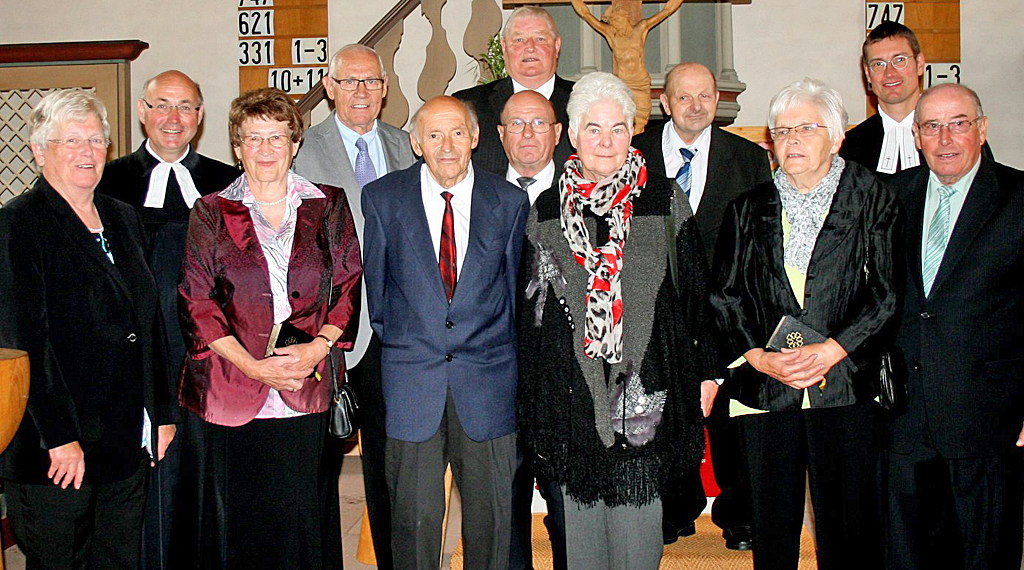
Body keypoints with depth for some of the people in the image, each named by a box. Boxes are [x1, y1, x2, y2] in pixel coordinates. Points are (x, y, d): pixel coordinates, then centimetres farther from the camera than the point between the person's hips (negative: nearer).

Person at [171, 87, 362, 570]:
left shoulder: (328, 206, 9)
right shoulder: (211, 213, 5)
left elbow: (351, 284, 5)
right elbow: (196, 302, 0)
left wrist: (321, 345, -11)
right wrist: (251, 365, -12)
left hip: (308, 393, 1)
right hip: (228, 394, 0)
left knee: (302, 517, 5)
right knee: (230, 524, 5)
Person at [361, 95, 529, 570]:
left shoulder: (509, 201, 1)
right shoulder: (382, 198, 0)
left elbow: (512, 287, 10)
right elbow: (376, 286, 9)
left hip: (487, 379, 1)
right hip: (411, 378, -1)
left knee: (491, 511, 10)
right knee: (414, 512, 6)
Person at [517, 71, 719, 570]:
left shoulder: (665, 199, 2)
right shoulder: (549, 209, 7)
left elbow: (695, 289, 5)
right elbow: (531, 308, 11)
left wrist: (706, 371, 3)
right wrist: (531, 398, 10)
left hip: (646, 384, -1)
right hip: (572, 387, 2)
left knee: (636, 513, 3)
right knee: (580, 512, 9)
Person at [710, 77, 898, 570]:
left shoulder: (871, 201, 5)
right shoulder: (749, 210, 12)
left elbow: (889, 293, -2)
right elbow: (724, 296, 8)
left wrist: (831, 350, -12)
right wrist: (758, 357, -7)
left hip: (845, 386, -2)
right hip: (766, 390, 2)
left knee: (848, 529, 2)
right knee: (772, 529, 7)